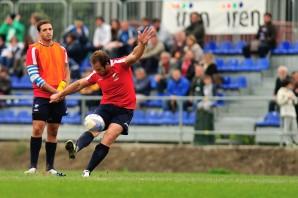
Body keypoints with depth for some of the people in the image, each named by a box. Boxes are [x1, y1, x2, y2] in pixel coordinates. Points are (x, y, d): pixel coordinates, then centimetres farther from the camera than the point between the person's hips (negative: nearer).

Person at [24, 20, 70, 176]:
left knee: (53, 132, 6)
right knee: (37, 129, -14)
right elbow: (34, 76, -10)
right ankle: (33, 166, -10)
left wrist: (65, 85, -3)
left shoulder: (61, 49, 12)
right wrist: (54, 91, -14)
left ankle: (50, 167, 11)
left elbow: (66, 70, 18)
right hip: (42, 96, -4)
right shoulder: (34, 49, -3)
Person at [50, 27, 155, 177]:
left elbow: (134, 56, -30)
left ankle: (87, 171, -13)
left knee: (108, 140, -15)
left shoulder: (120, 65, -13)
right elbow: (79, 85, 14)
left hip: (125, 109, -4)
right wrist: (60, 94, 18)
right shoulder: (96, 75, 1)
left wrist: (142, 44, -50)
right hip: (106, 106, 4)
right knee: (93, 128, -24)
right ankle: (76, 147, -52)